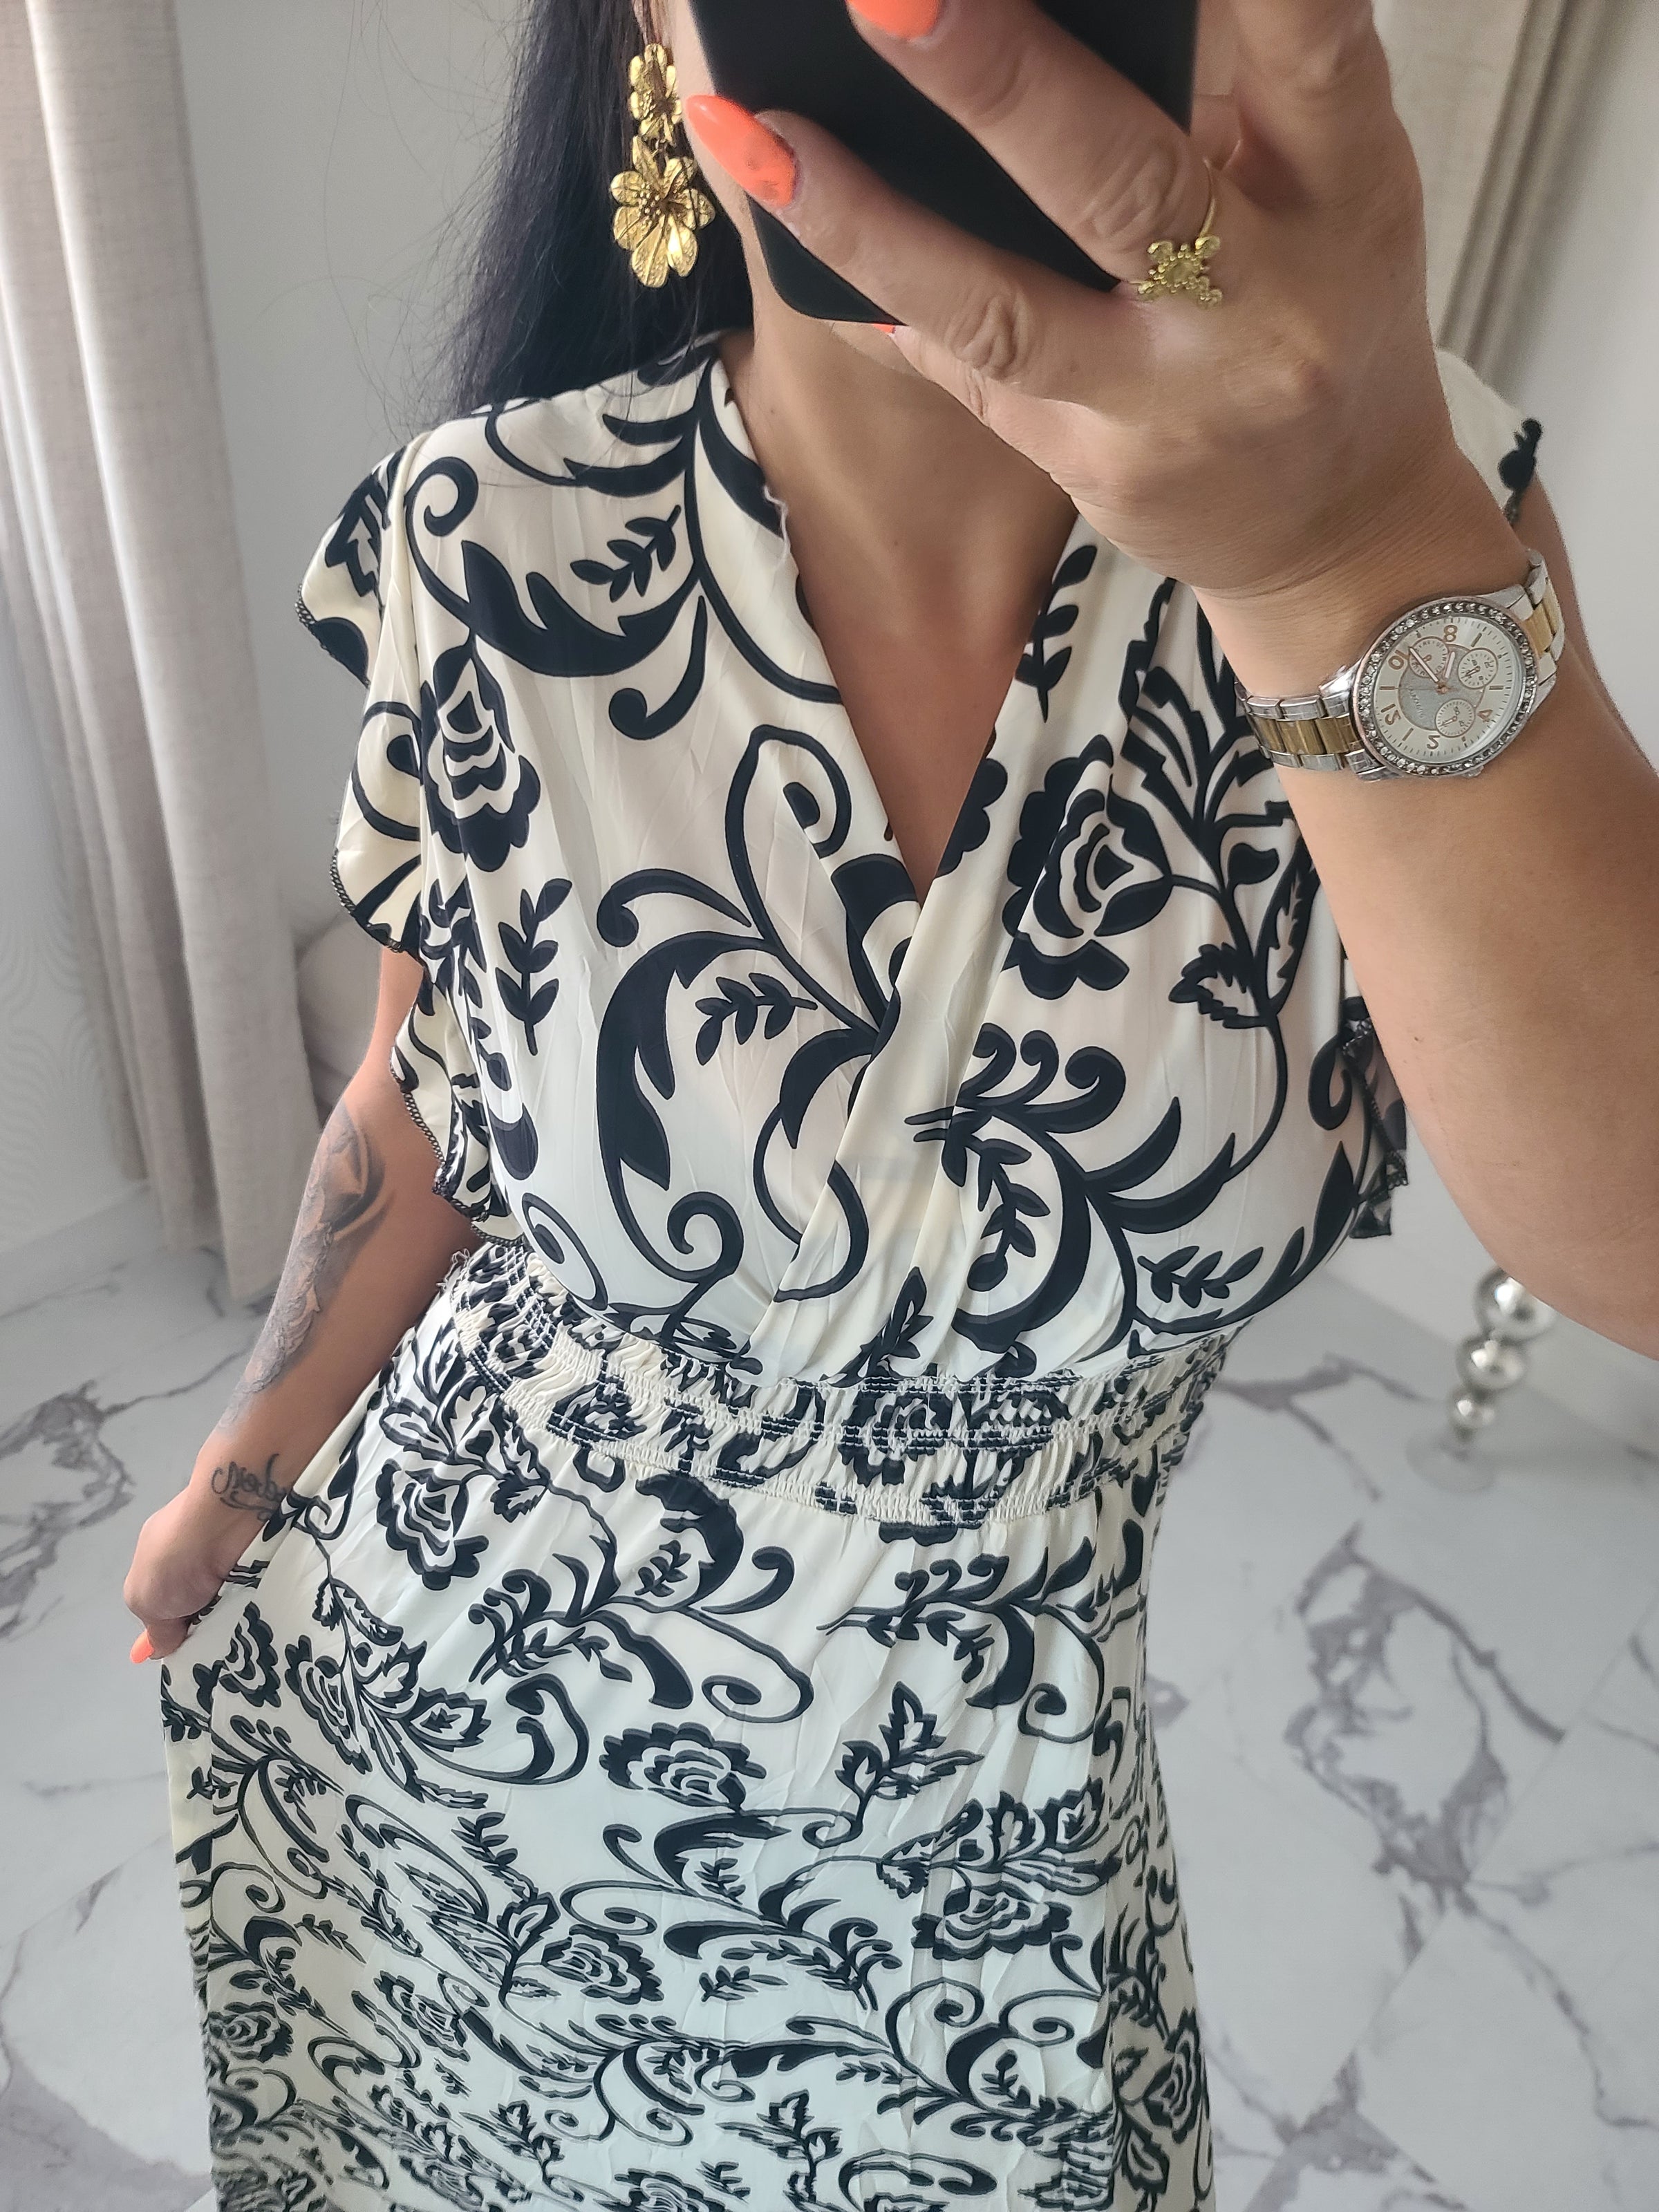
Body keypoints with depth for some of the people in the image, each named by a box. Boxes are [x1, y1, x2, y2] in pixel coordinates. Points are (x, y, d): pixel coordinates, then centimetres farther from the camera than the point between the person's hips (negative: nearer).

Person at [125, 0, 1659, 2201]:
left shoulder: (1397, 491, -17)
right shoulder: (497, 548, -18)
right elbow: (435, 1092, -3)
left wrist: (1353, 558, -43)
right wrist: (246, 1470, 10)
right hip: (432, 1691, 1)